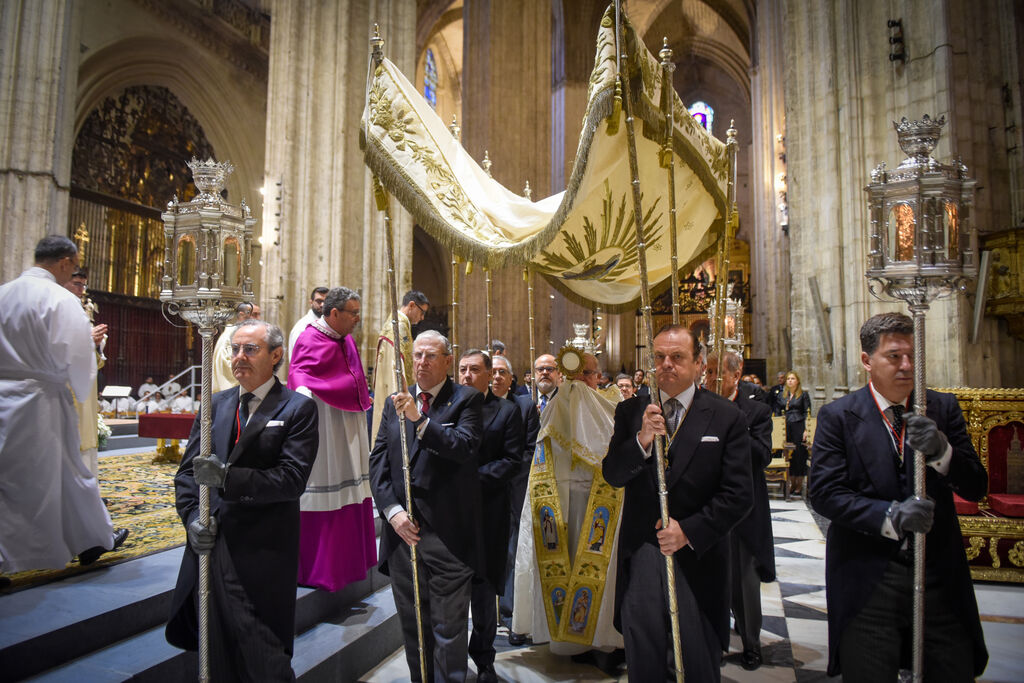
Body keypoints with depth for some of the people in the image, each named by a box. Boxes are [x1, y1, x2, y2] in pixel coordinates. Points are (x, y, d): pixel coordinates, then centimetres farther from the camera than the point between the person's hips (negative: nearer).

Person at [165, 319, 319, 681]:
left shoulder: (298, 408, -6)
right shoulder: (215, 404, 11)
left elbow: (292, 478, -16)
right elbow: (187, 471, 10)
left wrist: (227, 477, -23)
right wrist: (192, 516, -6)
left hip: (263, 556, -5)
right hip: (210, 546, 5)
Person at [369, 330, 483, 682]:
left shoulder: (467, 399, -3)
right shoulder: (394, 402, 10)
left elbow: (464, 446, -20)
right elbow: (378, 461, 7)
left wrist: (419, 420, -28)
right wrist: (392, 510, -5)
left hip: (448, 533, -4)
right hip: (402, 530, 5)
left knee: (449, 628, 3)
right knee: (412, 624, 18)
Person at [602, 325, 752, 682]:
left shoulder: (726, 416, -3)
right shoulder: (630, 411, 3)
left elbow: (738, 494, -6)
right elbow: (612, 475, -4)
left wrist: (689, 531, -14)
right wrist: (641, 441, -21)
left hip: (698, 559, -1)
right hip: (641, 558, 1)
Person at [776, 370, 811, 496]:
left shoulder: (803, 394, 2)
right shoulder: (782, 395, 13)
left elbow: (807, 413, -1)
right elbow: (778, 412, 17)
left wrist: (806, 430, -9)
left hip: (799, 427, -4)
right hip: (786, 427, 4)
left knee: (800, 454, -3)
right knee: (789, 455, 3)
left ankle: (800, 484, 4)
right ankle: (792, 483, 11)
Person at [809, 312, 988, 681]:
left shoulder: (943, 409, 5)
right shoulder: (837, 416, -5)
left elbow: (975, 487, -1)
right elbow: (824, 493, -10)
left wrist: (941, 451, -20)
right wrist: (890, 515, -22)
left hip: (940, 576, 3)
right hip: (868, 578, -2)